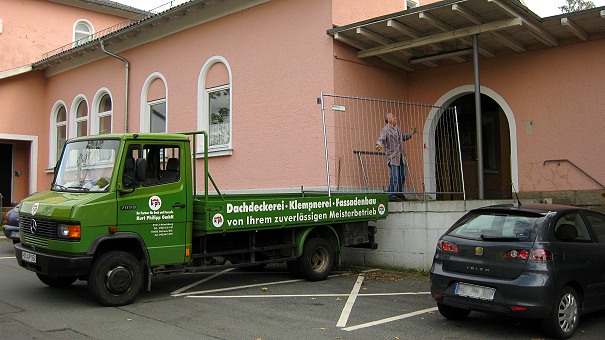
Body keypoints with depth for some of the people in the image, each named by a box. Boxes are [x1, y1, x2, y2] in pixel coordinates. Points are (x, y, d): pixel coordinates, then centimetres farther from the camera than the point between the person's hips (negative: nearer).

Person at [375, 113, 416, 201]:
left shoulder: (397, 128, 15)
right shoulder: (385, 130, -9)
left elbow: (404, 137, 31)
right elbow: (381, 139, -25)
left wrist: (411, 133, 17)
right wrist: (379, 144, -46)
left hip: (401, 156, 8)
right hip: (392, 157, -8)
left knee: (402, 176, 11)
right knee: (395, 176, -14)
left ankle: (399, 193, 25)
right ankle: (391, 195, -7)